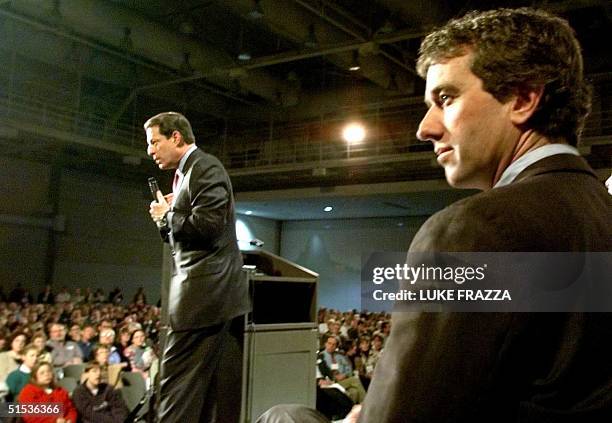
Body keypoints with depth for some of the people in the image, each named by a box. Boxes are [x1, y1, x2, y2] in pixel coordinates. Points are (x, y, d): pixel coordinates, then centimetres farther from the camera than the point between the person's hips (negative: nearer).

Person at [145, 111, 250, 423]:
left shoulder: (205, 167, -8)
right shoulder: (186, 172, 20)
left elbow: (206, 225, -21)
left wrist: (166, 216, -7)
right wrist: (167, 217, 5)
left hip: (205, 294, -10)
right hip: (215, 294, 10)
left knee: (178, 382, -7)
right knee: (220, 387, 11)